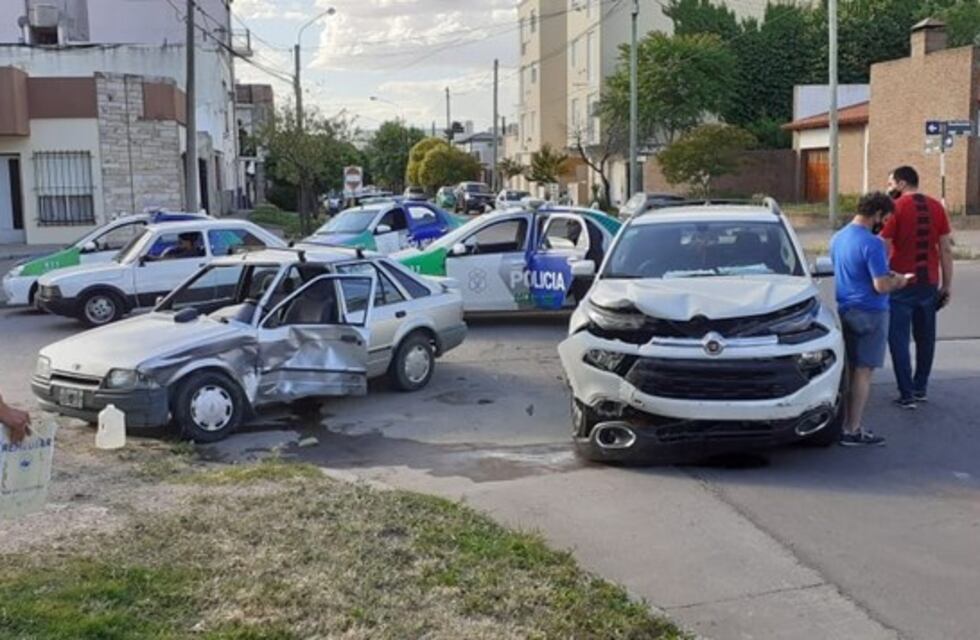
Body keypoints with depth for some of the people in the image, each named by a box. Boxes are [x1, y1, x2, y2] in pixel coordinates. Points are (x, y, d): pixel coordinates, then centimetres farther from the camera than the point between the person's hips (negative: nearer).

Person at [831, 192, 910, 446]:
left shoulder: (838, 238, 9)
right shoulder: (872, 243, -19)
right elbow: (881, 286, -22)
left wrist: (886, 274, 20)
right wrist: (898, 282, -1)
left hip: (845, 309, 8)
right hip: (870, 313, -8)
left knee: (851, 369, 15)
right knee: (864, 371, -2)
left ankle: (847, 423, 20)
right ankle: (852, 431, 2)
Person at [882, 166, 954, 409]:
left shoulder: (895, 208, -10)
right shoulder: (936, 207, 4)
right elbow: (946, 249, 4)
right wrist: (947, 284, 9)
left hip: (902, 284, -5)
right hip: (929, 283, 5)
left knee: (899, 339, 2)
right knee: (925, 337, 16)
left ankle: (907, 395, 1)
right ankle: (921, 388, 25)